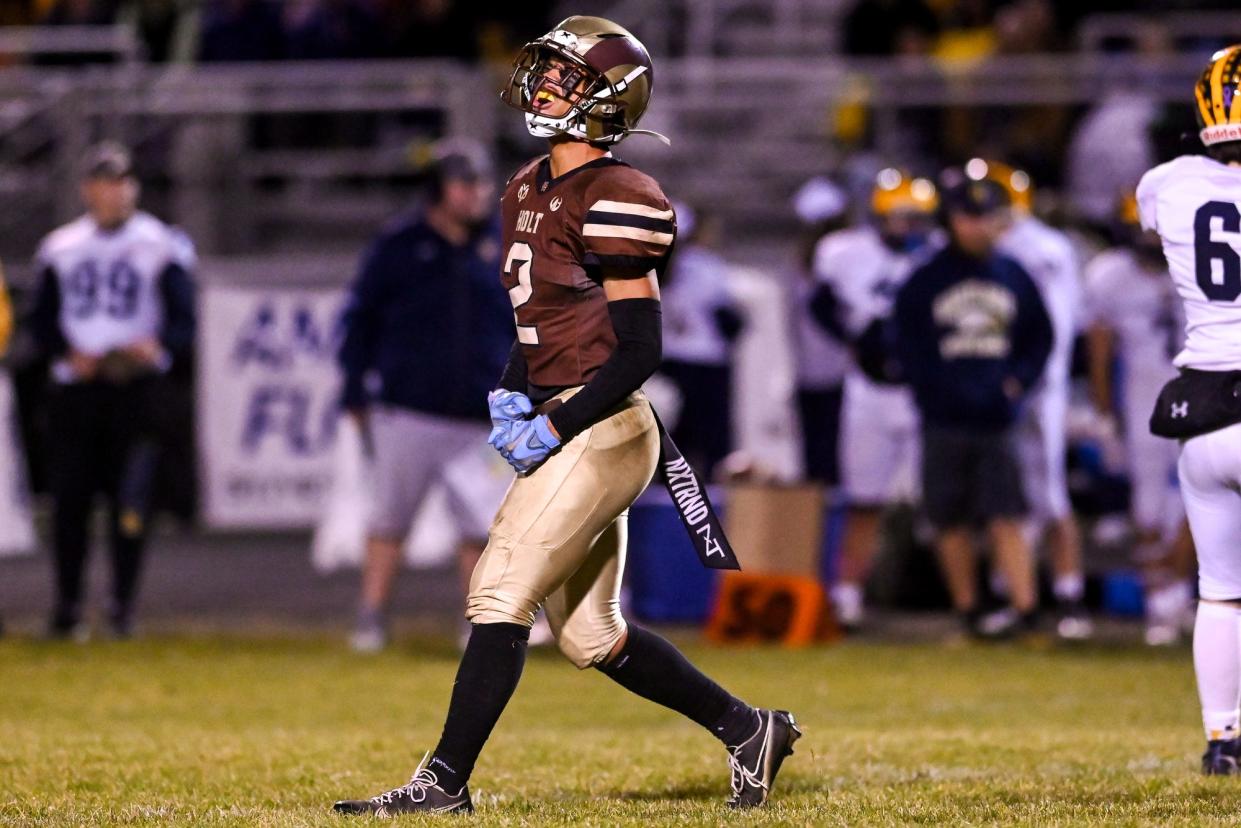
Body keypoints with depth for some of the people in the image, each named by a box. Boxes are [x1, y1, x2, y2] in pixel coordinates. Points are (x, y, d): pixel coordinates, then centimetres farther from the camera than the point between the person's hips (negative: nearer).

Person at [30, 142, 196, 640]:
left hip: (135, 387, -2)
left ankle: (123, 604, -1)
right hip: (75, 387, 2)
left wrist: (158, 346, -19)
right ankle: (68, 605, 7)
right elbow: (42, 320, 11)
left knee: (129, 499, -7)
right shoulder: (61, 249, 12)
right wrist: (66, 353, -8)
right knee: (70, 497, 0)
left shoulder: (161, 248, 4)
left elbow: (183, 322, 1)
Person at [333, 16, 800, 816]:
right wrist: (511, 396, 6)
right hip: (560, 429, 10)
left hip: (601, 431, -10)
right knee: (593, 636, 12)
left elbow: (638, 350, -16)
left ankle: (445, 782, -6)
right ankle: (748, 728, 24)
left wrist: (554, 428, -16)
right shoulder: (531, 190, 13)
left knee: (500, 595, -11)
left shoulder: (613, 201, -15)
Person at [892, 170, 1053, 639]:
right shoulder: (924, 282, 1)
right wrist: (934, 389, -9)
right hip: (944, 420, 0)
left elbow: (1040, 336, 15)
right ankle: (968, 610, 13)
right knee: (951, 521, 4)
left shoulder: (1014, 278, 8)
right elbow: (906, 344, 3)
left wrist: (1019, 381, 0)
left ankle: (1026, 607, -15)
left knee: (1006, 518, -7)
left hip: (997, 419, 0)